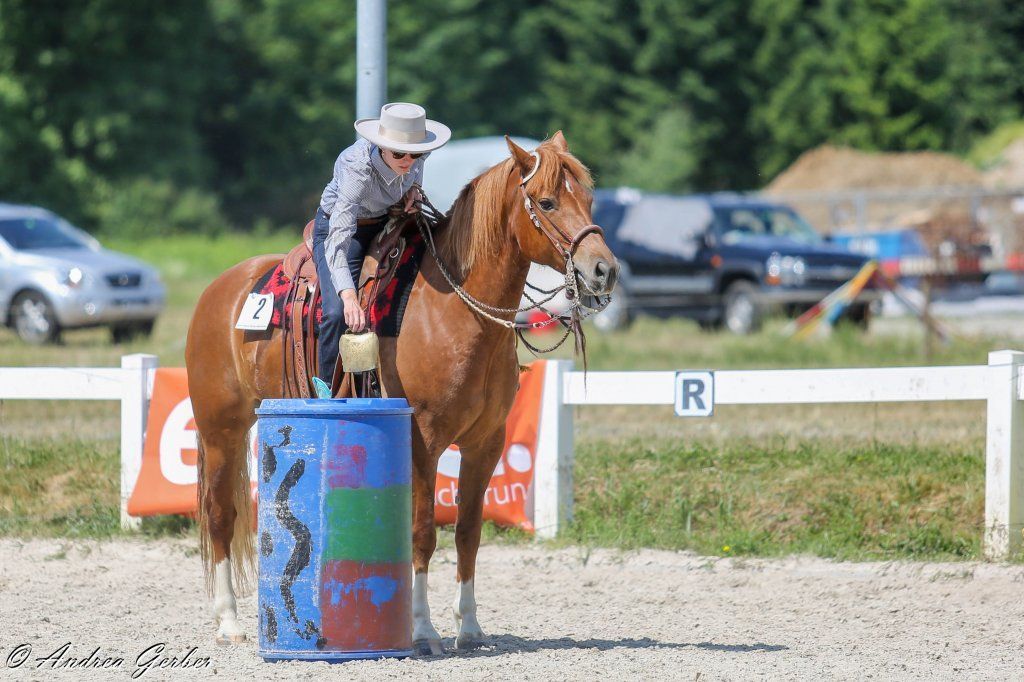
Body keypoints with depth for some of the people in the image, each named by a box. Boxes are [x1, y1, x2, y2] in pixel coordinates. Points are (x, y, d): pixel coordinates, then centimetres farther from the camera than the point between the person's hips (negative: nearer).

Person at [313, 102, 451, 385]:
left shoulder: (420, 150, -22)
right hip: (339, 224, -6)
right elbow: (338, 240, -46)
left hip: (389, 221, 6)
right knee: (337, 313, -25)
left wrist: (414, 188, -11)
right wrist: (349, 296, -58)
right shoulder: (357, 170, -39)